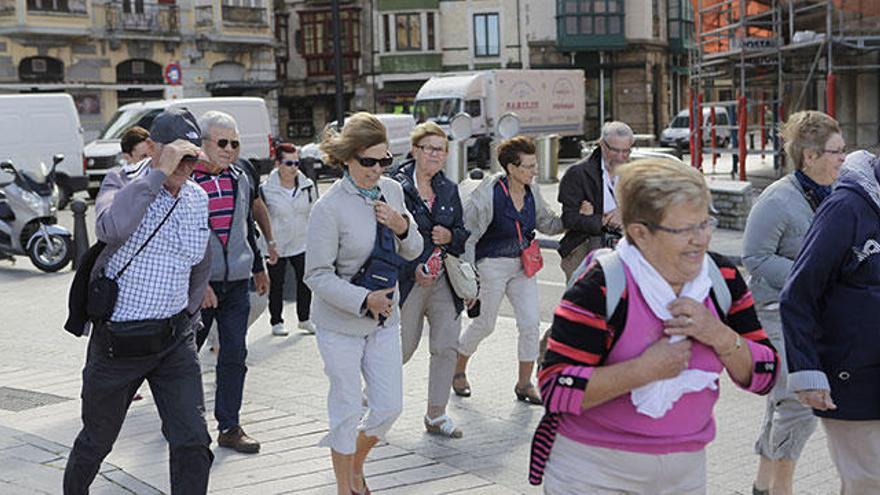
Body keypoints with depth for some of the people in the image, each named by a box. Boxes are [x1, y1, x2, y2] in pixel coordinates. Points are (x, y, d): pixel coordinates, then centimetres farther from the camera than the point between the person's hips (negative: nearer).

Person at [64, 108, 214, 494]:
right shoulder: (123, 181, -8)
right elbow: (110, 228, -33)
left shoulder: (198, 199, 5)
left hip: (175, 339, 3)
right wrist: (159, 173, -30)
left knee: (192, 443, -7)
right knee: (96, 440, 16)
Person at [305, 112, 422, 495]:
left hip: (384, 319, 6)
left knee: (390, 406, 10)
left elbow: (413, 252, 10)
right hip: (340, 323, -6)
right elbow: (318, 275, -17)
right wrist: (364, 300, -25)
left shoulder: (392, 190, 0)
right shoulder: (329, 207, -19)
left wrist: (403, 227, -11)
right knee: (348, 410, 5)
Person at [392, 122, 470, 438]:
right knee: (404, 347, 2)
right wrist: (414, 269, -17)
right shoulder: (397, 187, -8)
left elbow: (463, 232, 18)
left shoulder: (449, 190, 11)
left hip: (443, 280, 5)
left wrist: (450, 236, -5)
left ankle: (436, 415, 14)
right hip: (408, 279, -5)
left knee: (447, 346, 1)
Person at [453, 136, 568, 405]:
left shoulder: (531, 193, 0)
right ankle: (458, 371, 32)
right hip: (492, 265, -5)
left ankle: (525, 383, 12)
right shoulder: (488, 195, -18)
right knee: (484, 324, 7)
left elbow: (547, 223, 15)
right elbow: (466, 233, -12)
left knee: (530, 323, -2)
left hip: (522, 266, 5)